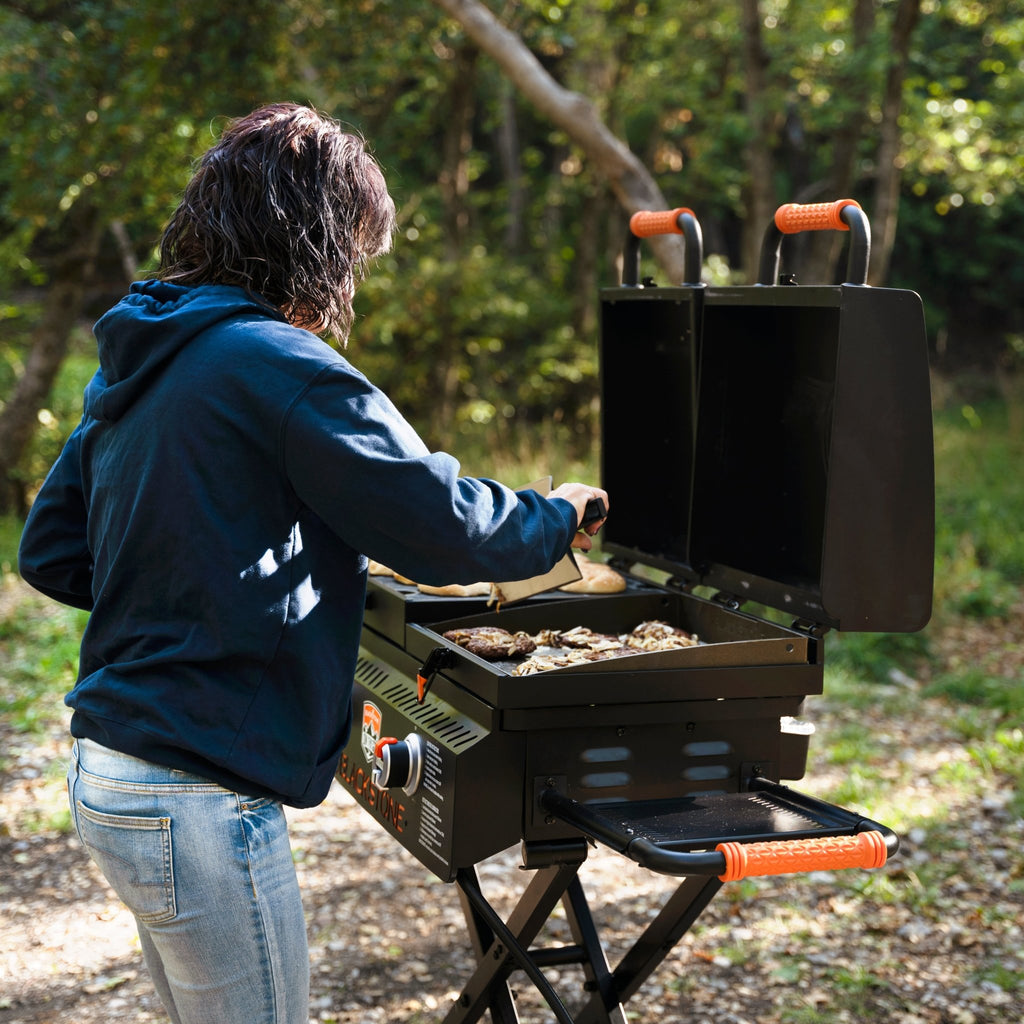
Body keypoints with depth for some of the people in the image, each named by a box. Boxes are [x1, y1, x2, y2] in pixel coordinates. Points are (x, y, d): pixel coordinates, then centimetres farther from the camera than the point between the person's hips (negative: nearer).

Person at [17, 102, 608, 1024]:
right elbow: (442, 523, -16)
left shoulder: (138, 358, 12)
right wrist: (557, 518, 3)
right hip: (196, 799, -10)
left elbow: (50, 552, 17)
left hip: (106, 770, 10)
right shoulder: (279, 367, -17)